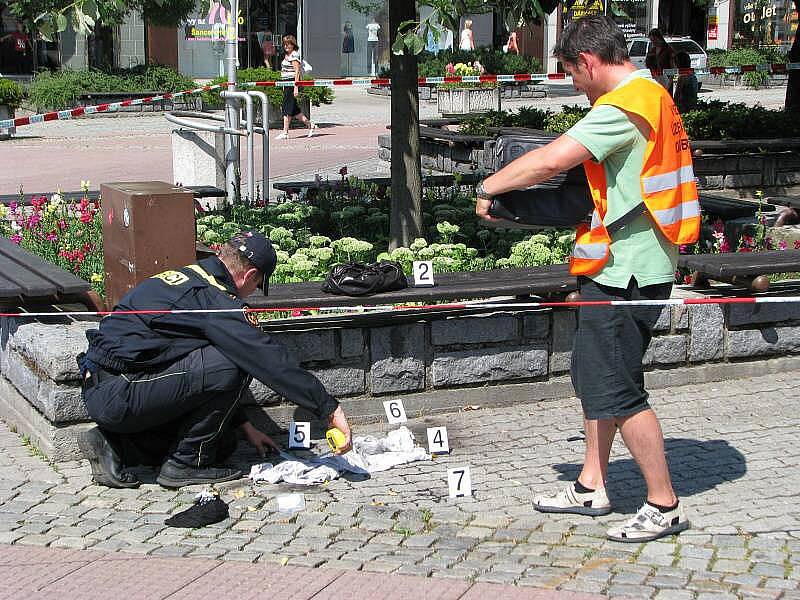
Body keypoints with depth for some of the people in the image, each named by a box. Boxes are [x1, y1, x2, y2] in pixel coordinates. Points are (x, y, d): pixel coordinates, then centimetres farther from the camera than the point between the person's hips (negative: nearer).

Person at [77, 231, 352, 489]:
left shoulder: (184, 278, 17)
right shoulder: (213, 298, -14)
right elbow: (268, 358, -16)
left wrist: (245, 425, 26)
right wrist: (330, 409, -10)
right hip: (118, 397, -10)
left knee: (223, 442, 14)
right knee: (231, 366, -17)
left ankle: (113, 444, 10)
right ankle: (186, 464, -5)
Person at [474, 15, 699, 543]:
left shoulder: (624, 106, -18)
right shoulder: (653, 96, 15)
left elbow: (551, 160, -26)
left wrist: (487, 189, -11)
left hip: (625, 271, -11)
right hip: (626, 267, 11)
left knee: (617, 390, -4)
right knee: (593, 375, 17)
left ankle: (665, 506, 6)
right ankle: (591, 488, 27)